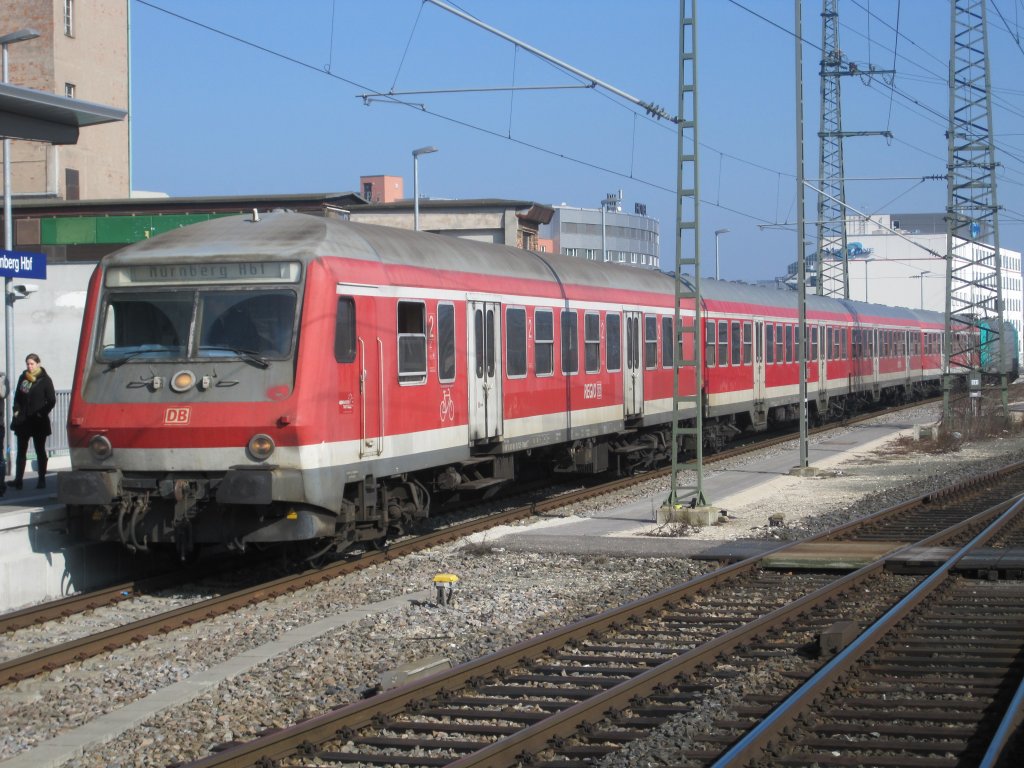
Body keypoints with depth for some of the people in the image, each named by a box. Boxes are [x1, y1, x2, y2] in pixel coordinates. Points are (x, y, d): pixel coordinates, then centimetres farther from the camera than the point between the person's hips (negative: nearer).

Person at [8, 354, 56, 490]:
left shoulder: (45, 380, -6)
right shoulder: (23, 377, 8)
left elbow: (51, 400, -7)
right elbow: (17, 396, 14)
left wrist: (42, 413, -13)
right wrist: (17, 410, 1)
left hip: (38, 422, -5)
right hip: (23, 421, 5)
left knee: (40, 451, 4)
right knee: (21, 451, 4)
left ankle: (42, 480, 10)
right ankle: (18, 480, 3)